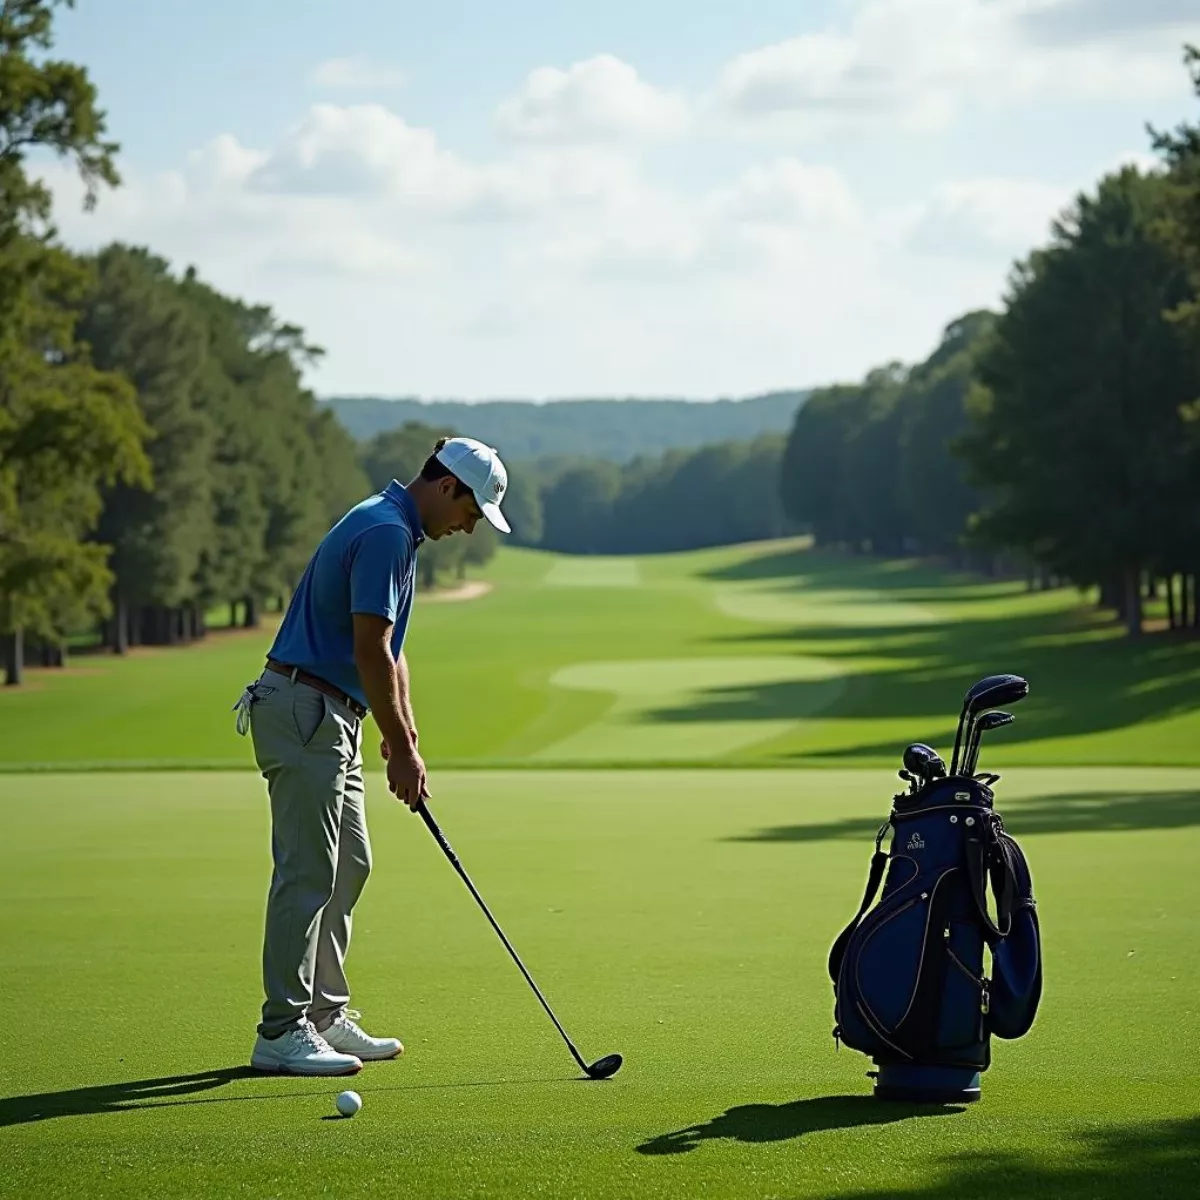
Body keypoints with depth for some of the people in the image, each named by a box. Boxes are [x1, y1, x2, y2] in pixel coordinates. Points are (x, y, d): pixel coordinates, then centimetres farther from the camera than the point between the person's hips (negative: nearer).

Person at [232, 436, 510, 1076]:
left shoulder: (394, 529, 17)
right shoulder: (386, 532, -17)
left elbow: (387, 648, 21)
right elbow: (370, 651, -21)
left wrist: (403, 734, 14)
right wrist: (402, 750, -15)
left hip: (329, 717, 11)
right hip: (304, 711, -11)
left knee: (348, 866, 13)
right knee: (308, 873, -8)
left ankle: (324, 1016, 18)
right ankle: (282, 1033, -5)